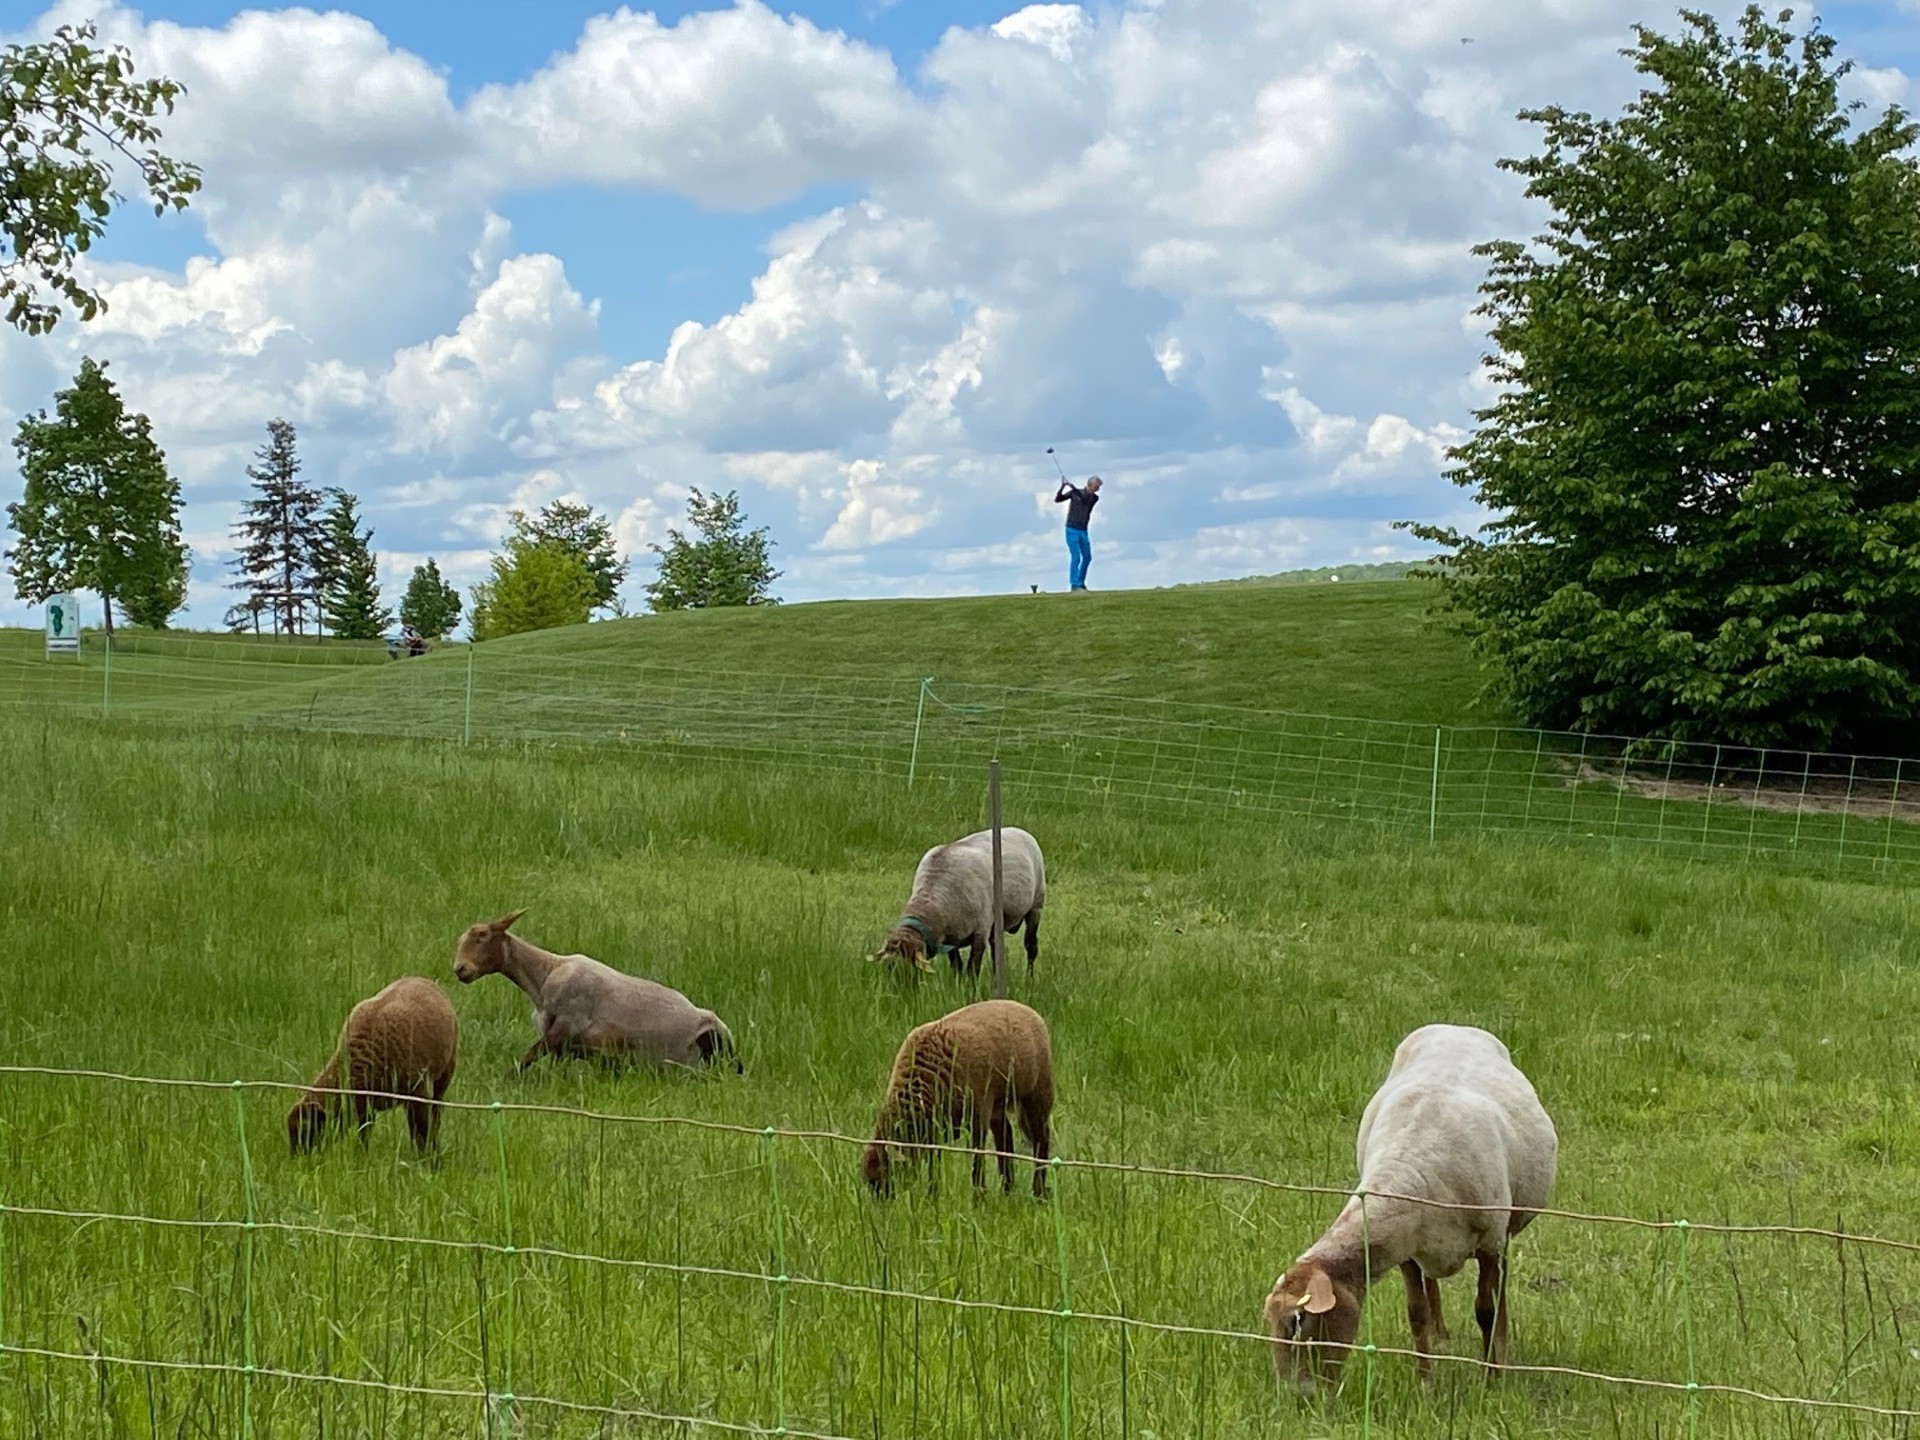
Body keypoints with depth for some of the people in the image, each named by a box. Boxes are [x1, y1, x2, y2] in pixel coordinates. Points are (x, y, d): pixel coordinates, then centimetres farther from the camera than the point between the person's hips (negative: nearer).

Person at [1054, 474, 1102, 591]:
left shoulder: (1094, 498, 3)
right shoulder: (1074, 492, -4)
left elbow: (1084, 498, -20)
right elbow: (1057, 499, -7)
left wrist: (1073, 487, -30)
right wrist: (1062, 486, -22)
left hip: (1083, 531, 5)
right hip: (1072, 529, -5)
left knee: (1087, 557, 12)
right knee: (1076, 557, -15)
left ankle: (1081, 582, 29)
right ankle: (1074, 584, -16)